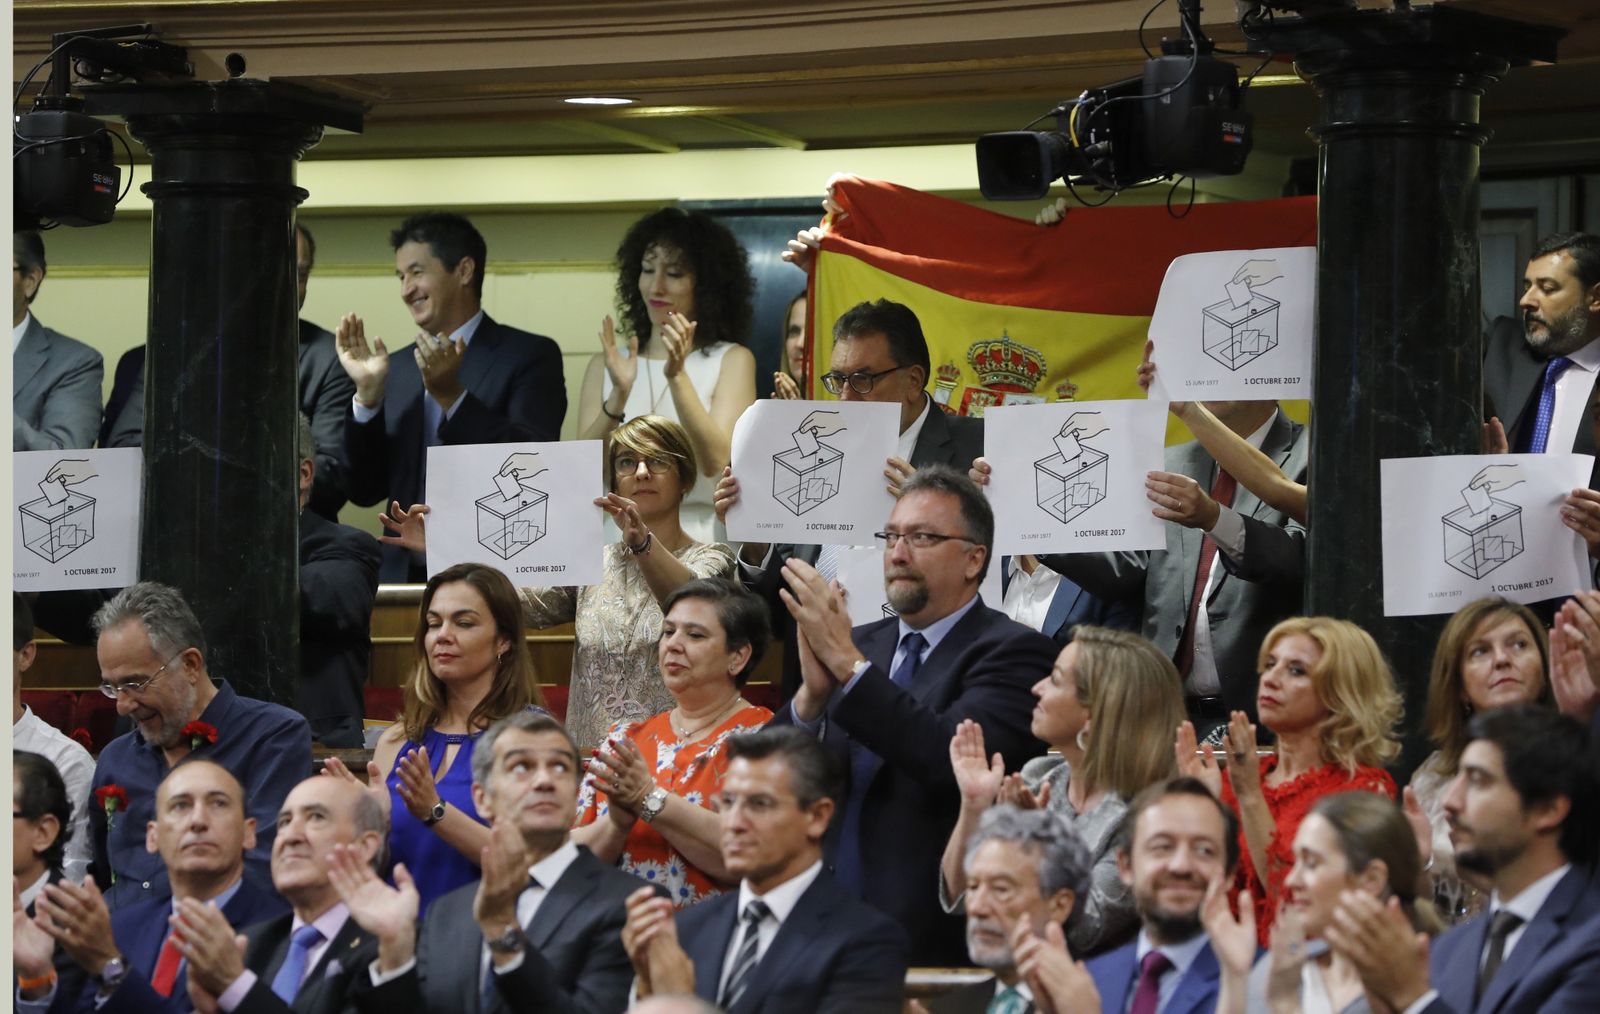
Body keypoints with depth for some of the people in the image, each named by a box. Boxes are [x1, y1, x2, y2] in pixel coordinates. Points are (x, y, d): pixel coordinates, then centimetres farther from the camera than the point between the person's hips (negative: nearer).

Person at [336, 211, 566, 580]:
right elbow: (366, 490, 10)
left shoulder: (530, 356, -2)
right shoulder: (398, 367, 13)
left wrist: (452, 395, -21)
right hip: (404, 576, 4)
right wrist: (368, 394, -3)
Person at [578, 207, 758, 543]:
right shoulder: (605, 365, 14)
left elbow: (716, 462, -7)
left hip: (700, 538, -2)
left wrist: (677, 377, -16)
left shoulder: (732, 361, 6)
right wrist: (618, 396, -12)